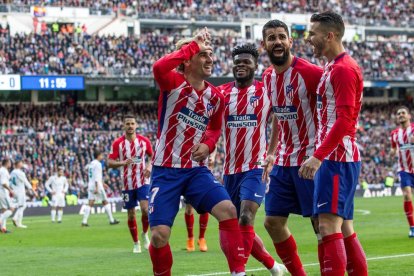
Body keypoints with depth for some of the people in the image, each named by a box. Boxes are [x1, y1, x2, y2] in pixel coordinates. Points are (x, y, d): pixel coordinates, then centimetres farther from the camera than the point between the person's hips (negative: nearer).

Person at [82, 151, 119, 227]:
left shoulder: (91, 164, 17)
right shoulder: (97, 164, -10)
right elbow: (96, 176, -18)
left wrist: (102, 183, 35)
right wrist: (97, 187, -22)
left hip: (90, 185, 8)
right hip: (97, 185, -8)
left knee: (90, 203, 0)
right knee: (105, 202, 4)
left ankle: (84, 221, -11)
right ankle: (111, 220, 10)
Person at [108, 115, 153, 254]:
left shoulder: (144, 141, -1)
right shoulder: (118, 143, -5)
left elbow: (151, 155, 14)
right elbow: (110, 162, -7)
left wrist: (149, 165, -7)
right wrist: (123, 163, -25)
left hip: (142, 181, 0)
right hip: (127, 183, 0)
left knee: (145, 209, -17)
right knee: (131, 214, 5)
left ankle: (145, 234, 11)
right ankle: (136, 243, 21)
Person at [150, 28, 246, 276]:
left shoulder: (216, 97, 5)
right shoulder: (174, 83, -10)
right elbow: (159, 68, -35)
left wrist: (208, 144, 0)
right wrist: (193, 45, -26)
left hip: (196, 169, 4)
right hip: (166, 170, -4)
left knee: (228, 211, -17)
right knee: (159, 235, -8)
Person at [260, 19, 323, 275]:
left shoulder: (309, 72, -15)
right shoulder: (268, 77, 8)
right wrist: (271, 154, 19)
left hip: (310, 158, -8)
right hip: (284, 160, 8)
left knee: (321, 222, -7)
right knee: (273, 221, 8)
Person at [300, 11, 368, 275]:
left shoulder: (344, 69, -13)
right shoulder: (333, 68, 19)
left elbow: (344, 120, -21)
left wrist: (318, 156, -25)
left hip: (336, 159, -10)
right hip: (336, 157, 10)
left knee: (329, 225, -15)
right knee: (345, 229, 10)